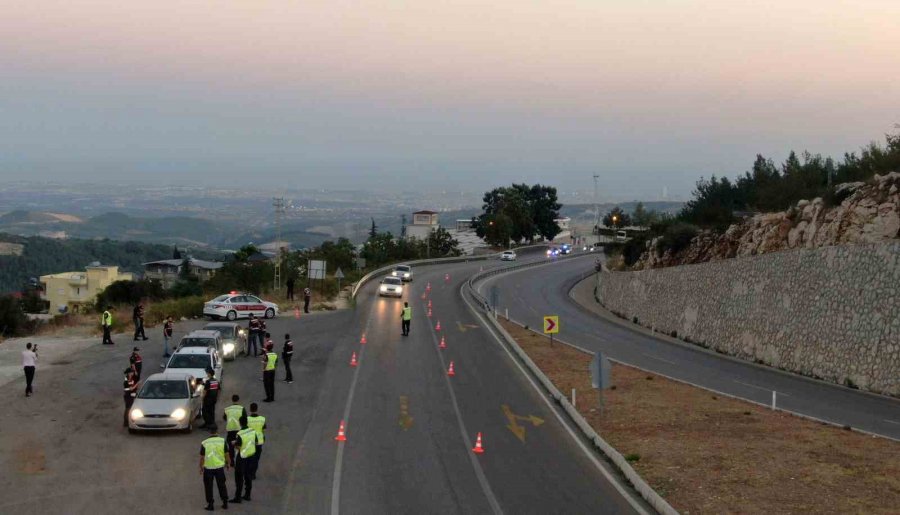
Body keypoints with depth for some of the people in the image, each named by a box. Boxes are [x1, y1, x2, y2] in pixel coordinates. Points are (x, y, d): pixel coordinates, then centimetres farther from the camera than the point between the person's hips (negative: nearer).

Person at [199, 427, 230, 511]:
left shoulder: (204, 443, -11)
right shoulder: (223, 441, -8)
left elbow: (202, 457, -6)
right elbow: (227, 454, -3)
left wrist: (201, 467, 9)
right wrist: (227, 463, 14)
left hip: (208, 467, -2)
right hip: (219, 467, 2)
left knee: (208, 486, 11)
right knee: (221, 485, 16)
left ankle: (210, 504, 14)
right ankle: (225, 503, 20)